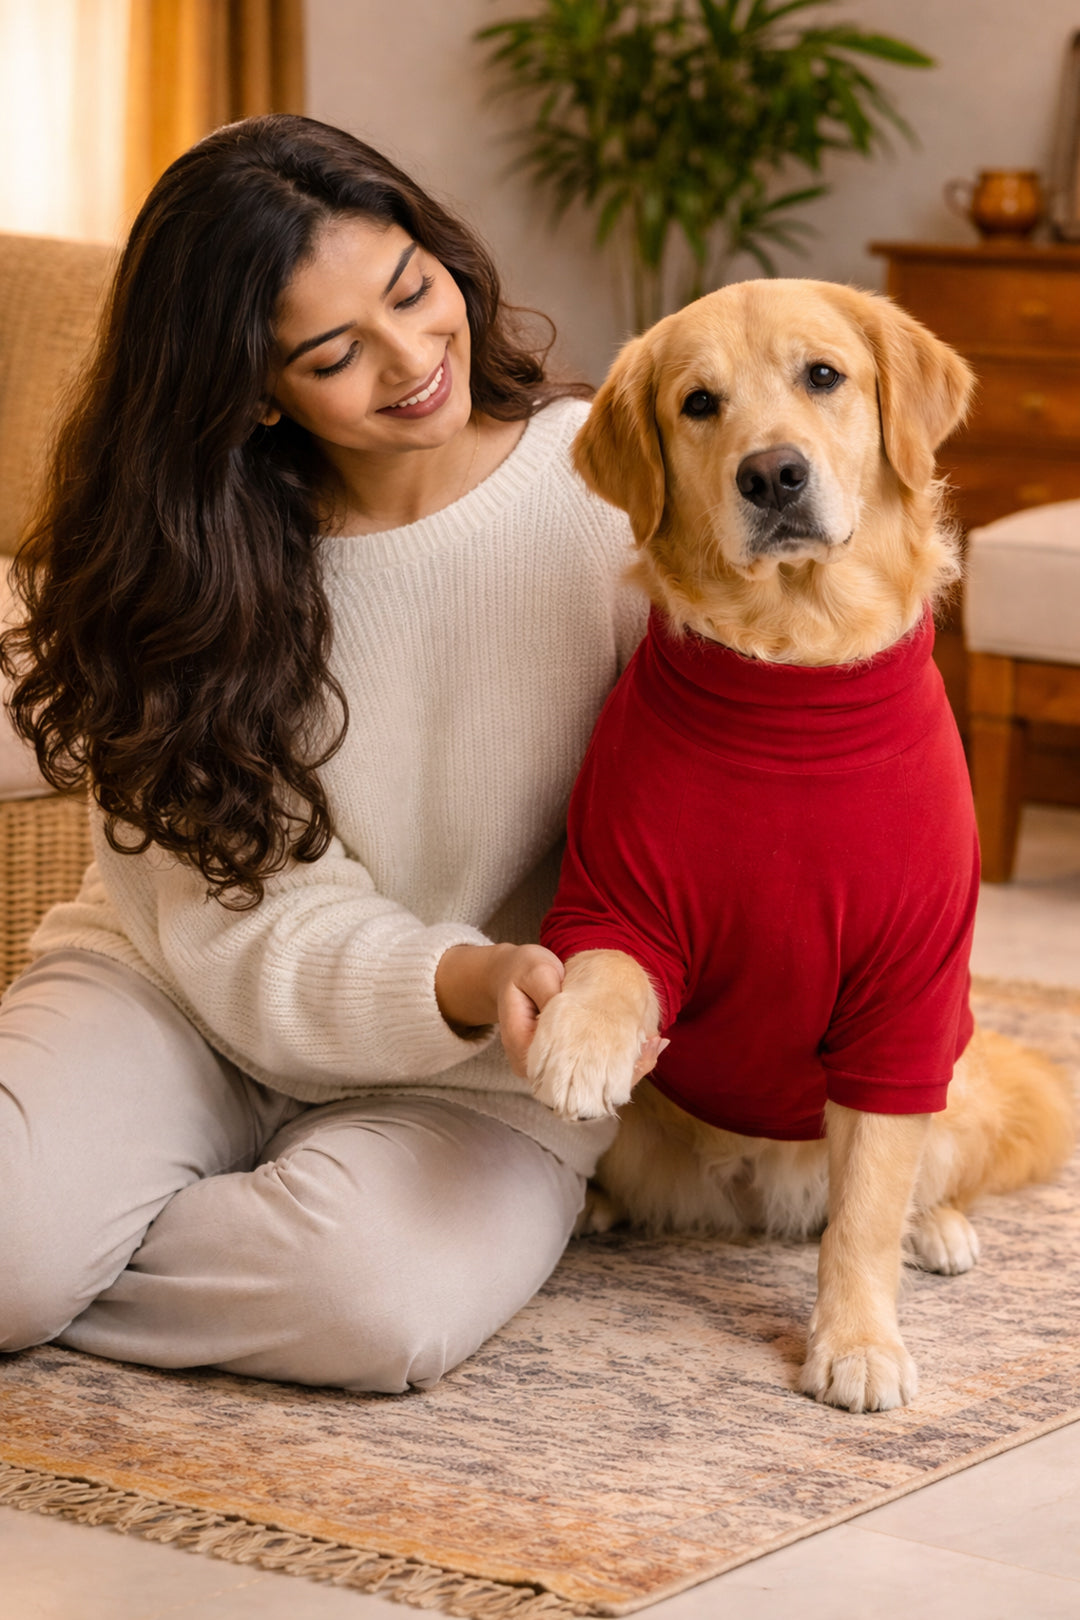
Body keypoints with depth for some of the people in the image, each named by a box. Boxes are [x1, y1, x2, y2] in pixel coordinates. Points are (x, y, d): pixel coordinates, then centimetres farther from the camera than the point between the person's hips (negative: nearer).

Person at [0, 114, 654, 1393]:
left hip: (471, 1082, 0)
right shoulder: (184, 566, -8)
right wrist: (464, 984, -31)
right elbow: (247, 930, -12)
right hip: (184, 1004, 0)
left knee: (380, 1293, -33)